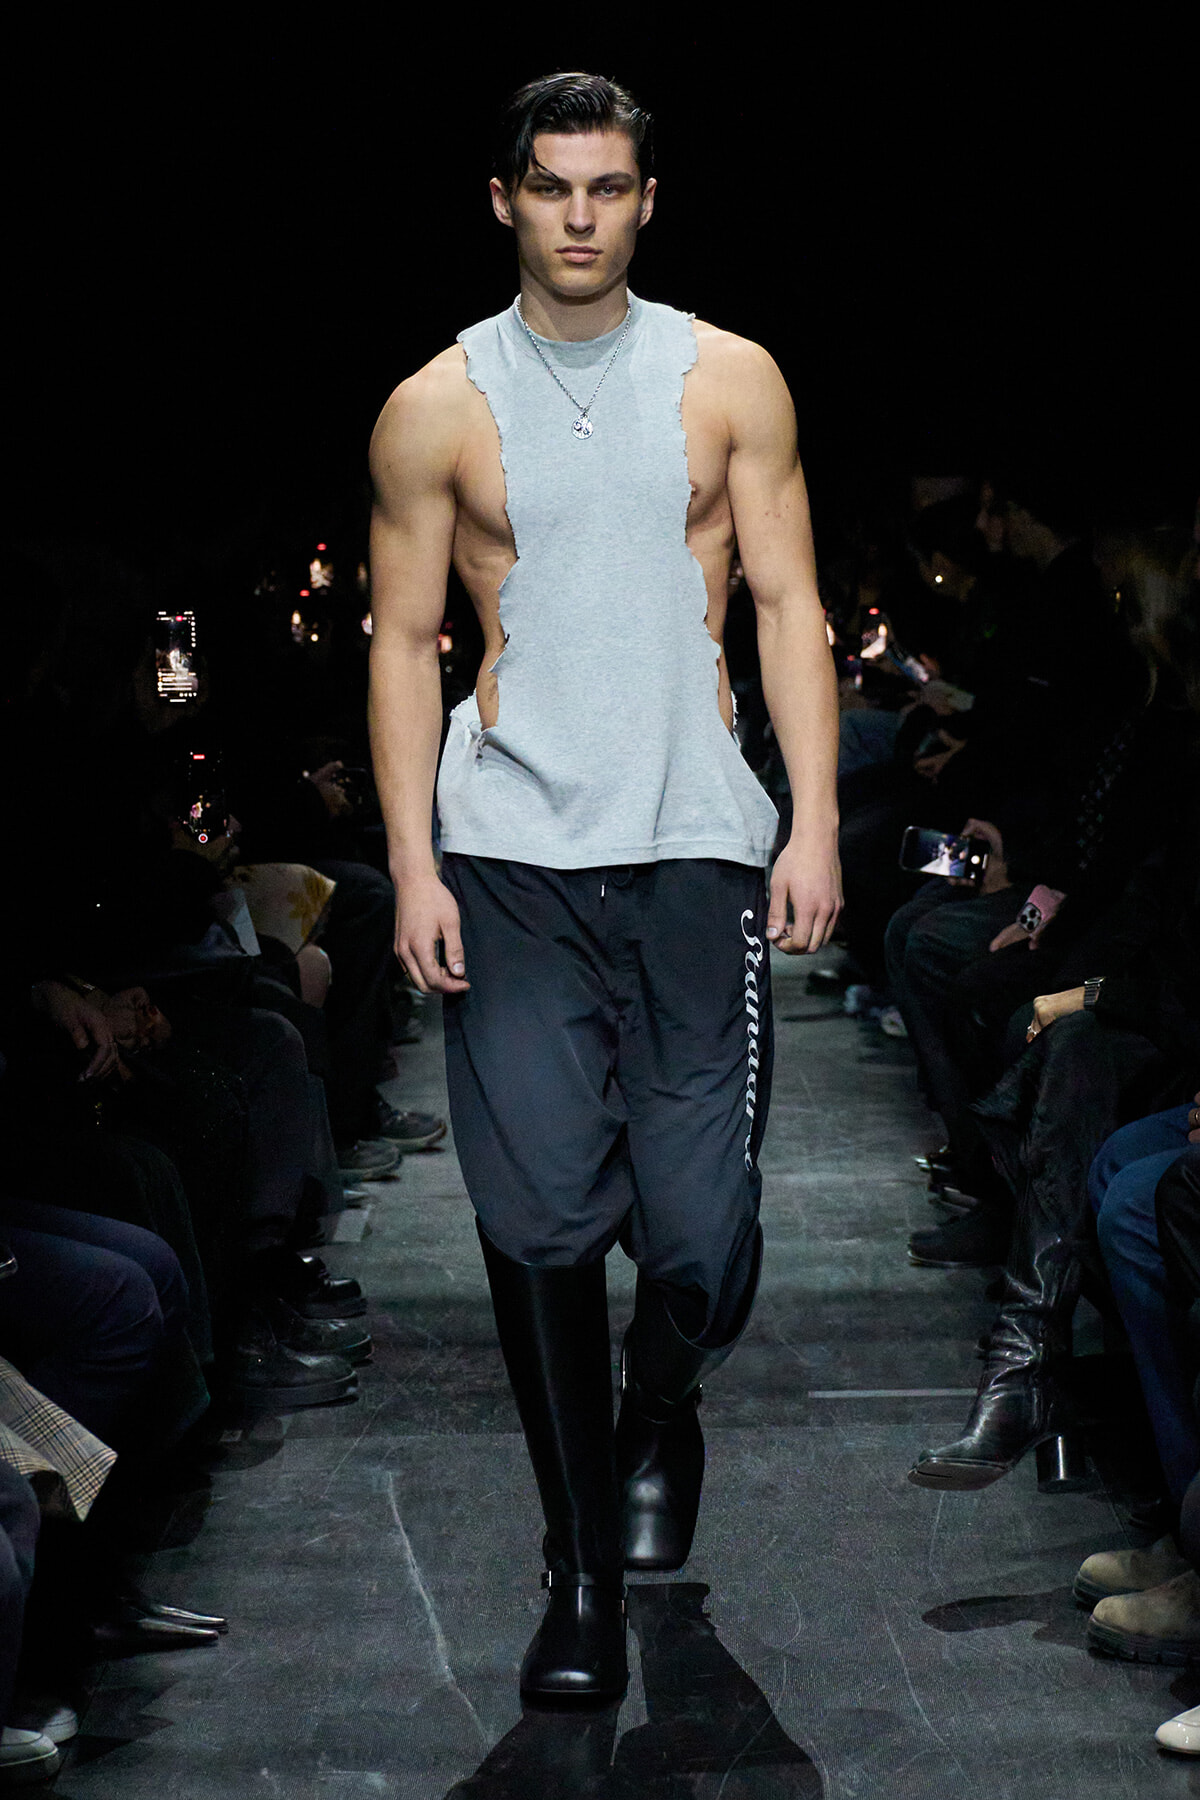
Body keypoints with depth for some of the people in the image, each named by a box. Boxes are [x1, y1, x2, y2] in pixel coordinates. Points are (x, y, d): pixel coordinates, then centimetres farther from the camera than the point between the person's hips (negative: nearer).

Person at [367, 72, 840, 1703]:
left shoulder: (730, 381, 8)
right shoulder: (438, 408, 5)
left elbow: (787, 604, 6)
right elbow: (405, 641, 6)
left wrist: (814, 822, -3)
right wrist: (413, 862, -3)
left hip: (695, 848, 0)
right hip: (510, 858, 0)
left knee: (701, 1226, -4)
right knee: (540, 1216, -4)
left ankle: (661, 1411, 32)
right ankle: (584, 1571, 11)